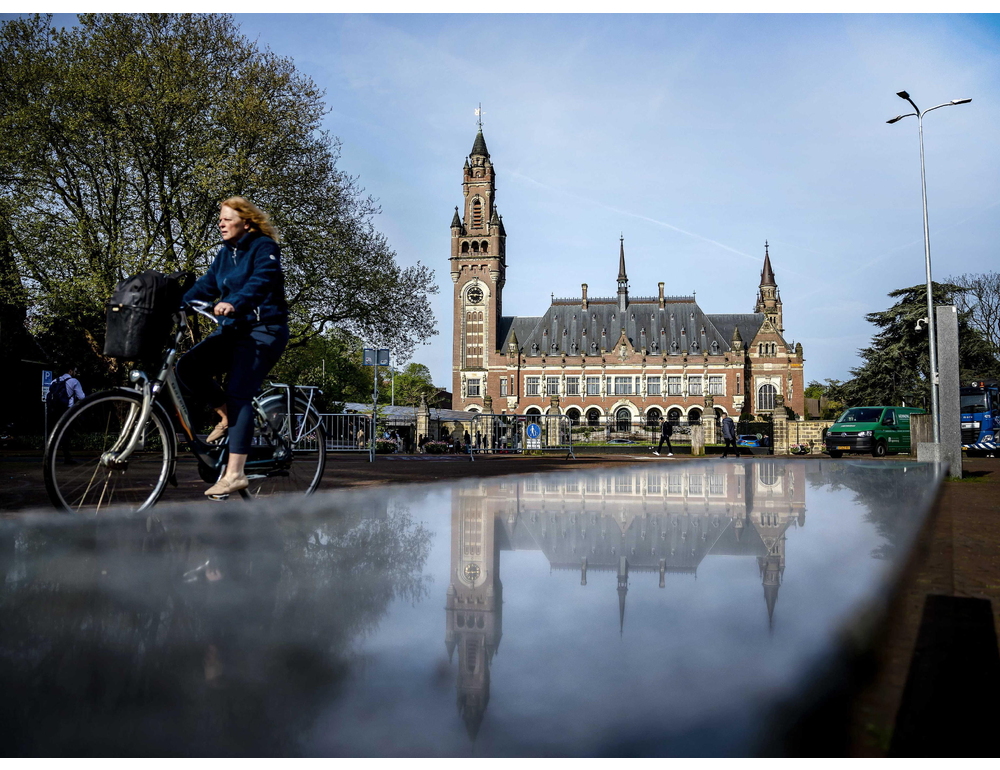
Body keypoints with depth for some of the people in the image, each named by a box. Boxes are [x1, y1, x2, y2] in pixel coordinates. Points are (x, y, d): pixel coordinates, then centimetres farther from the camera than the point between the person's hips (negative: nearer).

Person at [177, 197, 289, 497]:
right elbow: (205, 285, 10)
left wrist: (234, 303, -41)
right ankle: (227, 416, 8)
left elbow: (262, 280, -24)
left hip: (263, 330, -7)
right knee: (187, 367, -14)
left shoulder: (263, 247, -6)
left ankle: (235, 474, -18)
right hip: (232, 329, 7)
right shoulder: (224, 254, 17)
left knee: (238, 395, -18)